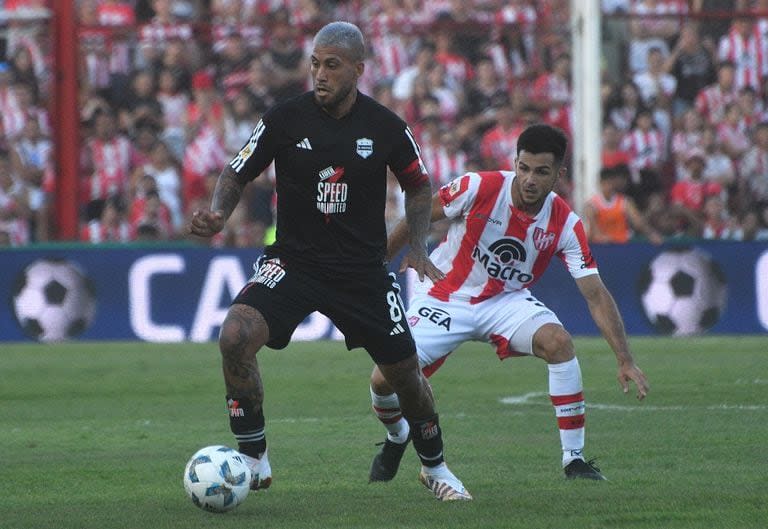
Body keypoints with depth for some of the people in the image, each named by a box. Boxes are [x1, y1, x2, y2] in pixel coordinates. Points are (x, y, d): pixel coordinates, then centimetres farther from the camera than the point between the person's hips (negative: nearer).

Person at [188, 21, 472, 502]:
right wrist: (218, 215, -19)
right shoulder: (285, 119, -9)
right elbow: (237, 175, 2)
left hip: (364, 270, 1)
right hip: (293, 260, -1)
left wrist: (419, 248, -2)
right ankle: (255, 461, -10)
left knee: (405, 372, 7)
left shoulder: (386, 127, -6)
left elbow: (418, 184, 11)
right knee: (235, 336, -25)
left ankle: (435, 468, 36)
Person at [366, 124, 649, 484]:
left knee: (558, 341, -29)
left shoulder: (565, 225, -16)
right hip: (445, 297, -1)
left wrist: (625, 361, -23)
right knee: (384, 379, -14)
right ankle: (397, 438, 25)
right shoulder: (479, 188, -22)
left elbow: (595, 294, -16)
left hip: (507, 302, 1)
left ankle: (574, 459, -18)